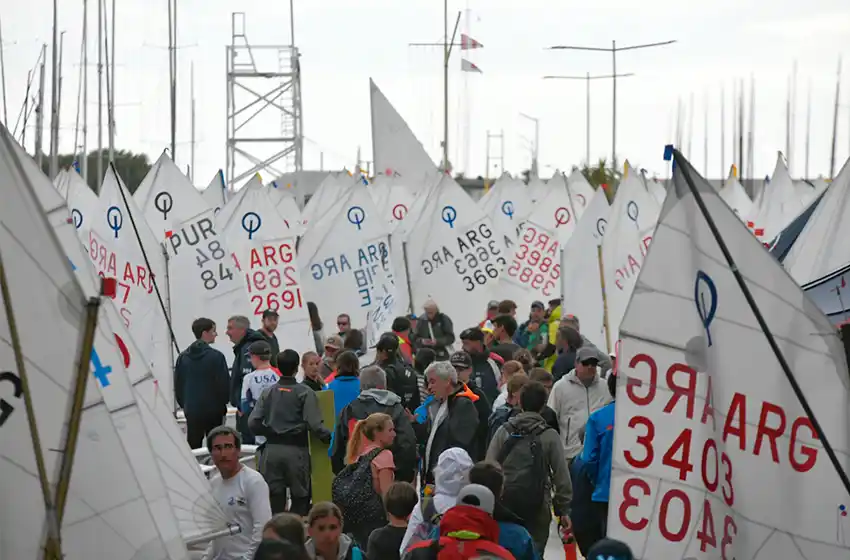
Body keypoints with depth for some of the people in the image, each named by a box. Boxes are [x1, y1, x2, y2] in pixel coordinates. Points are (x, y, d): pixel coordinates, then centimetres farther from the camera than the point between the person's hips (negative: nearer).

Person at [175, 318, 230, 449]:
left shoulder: (183, 357, 3)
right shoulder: (216, 356, -12)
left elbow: (178, 384, 9)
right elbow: (224, 383, -9)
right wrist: (223, 403, 8)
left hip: (191, 410, 4)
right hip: (213, 410, -4)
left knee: (193, 447, 6)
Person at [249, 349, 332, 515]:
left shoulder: (268, 393, 5)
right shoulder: (305, 393, -7)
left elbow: (253, 423, 0)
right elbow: (314, 424, -16)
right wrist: (330, 437, -1)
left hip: (271, 450, 3)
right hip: (296, 450, -3)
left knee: (274, 497, 8)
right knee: (300, 496, 7)